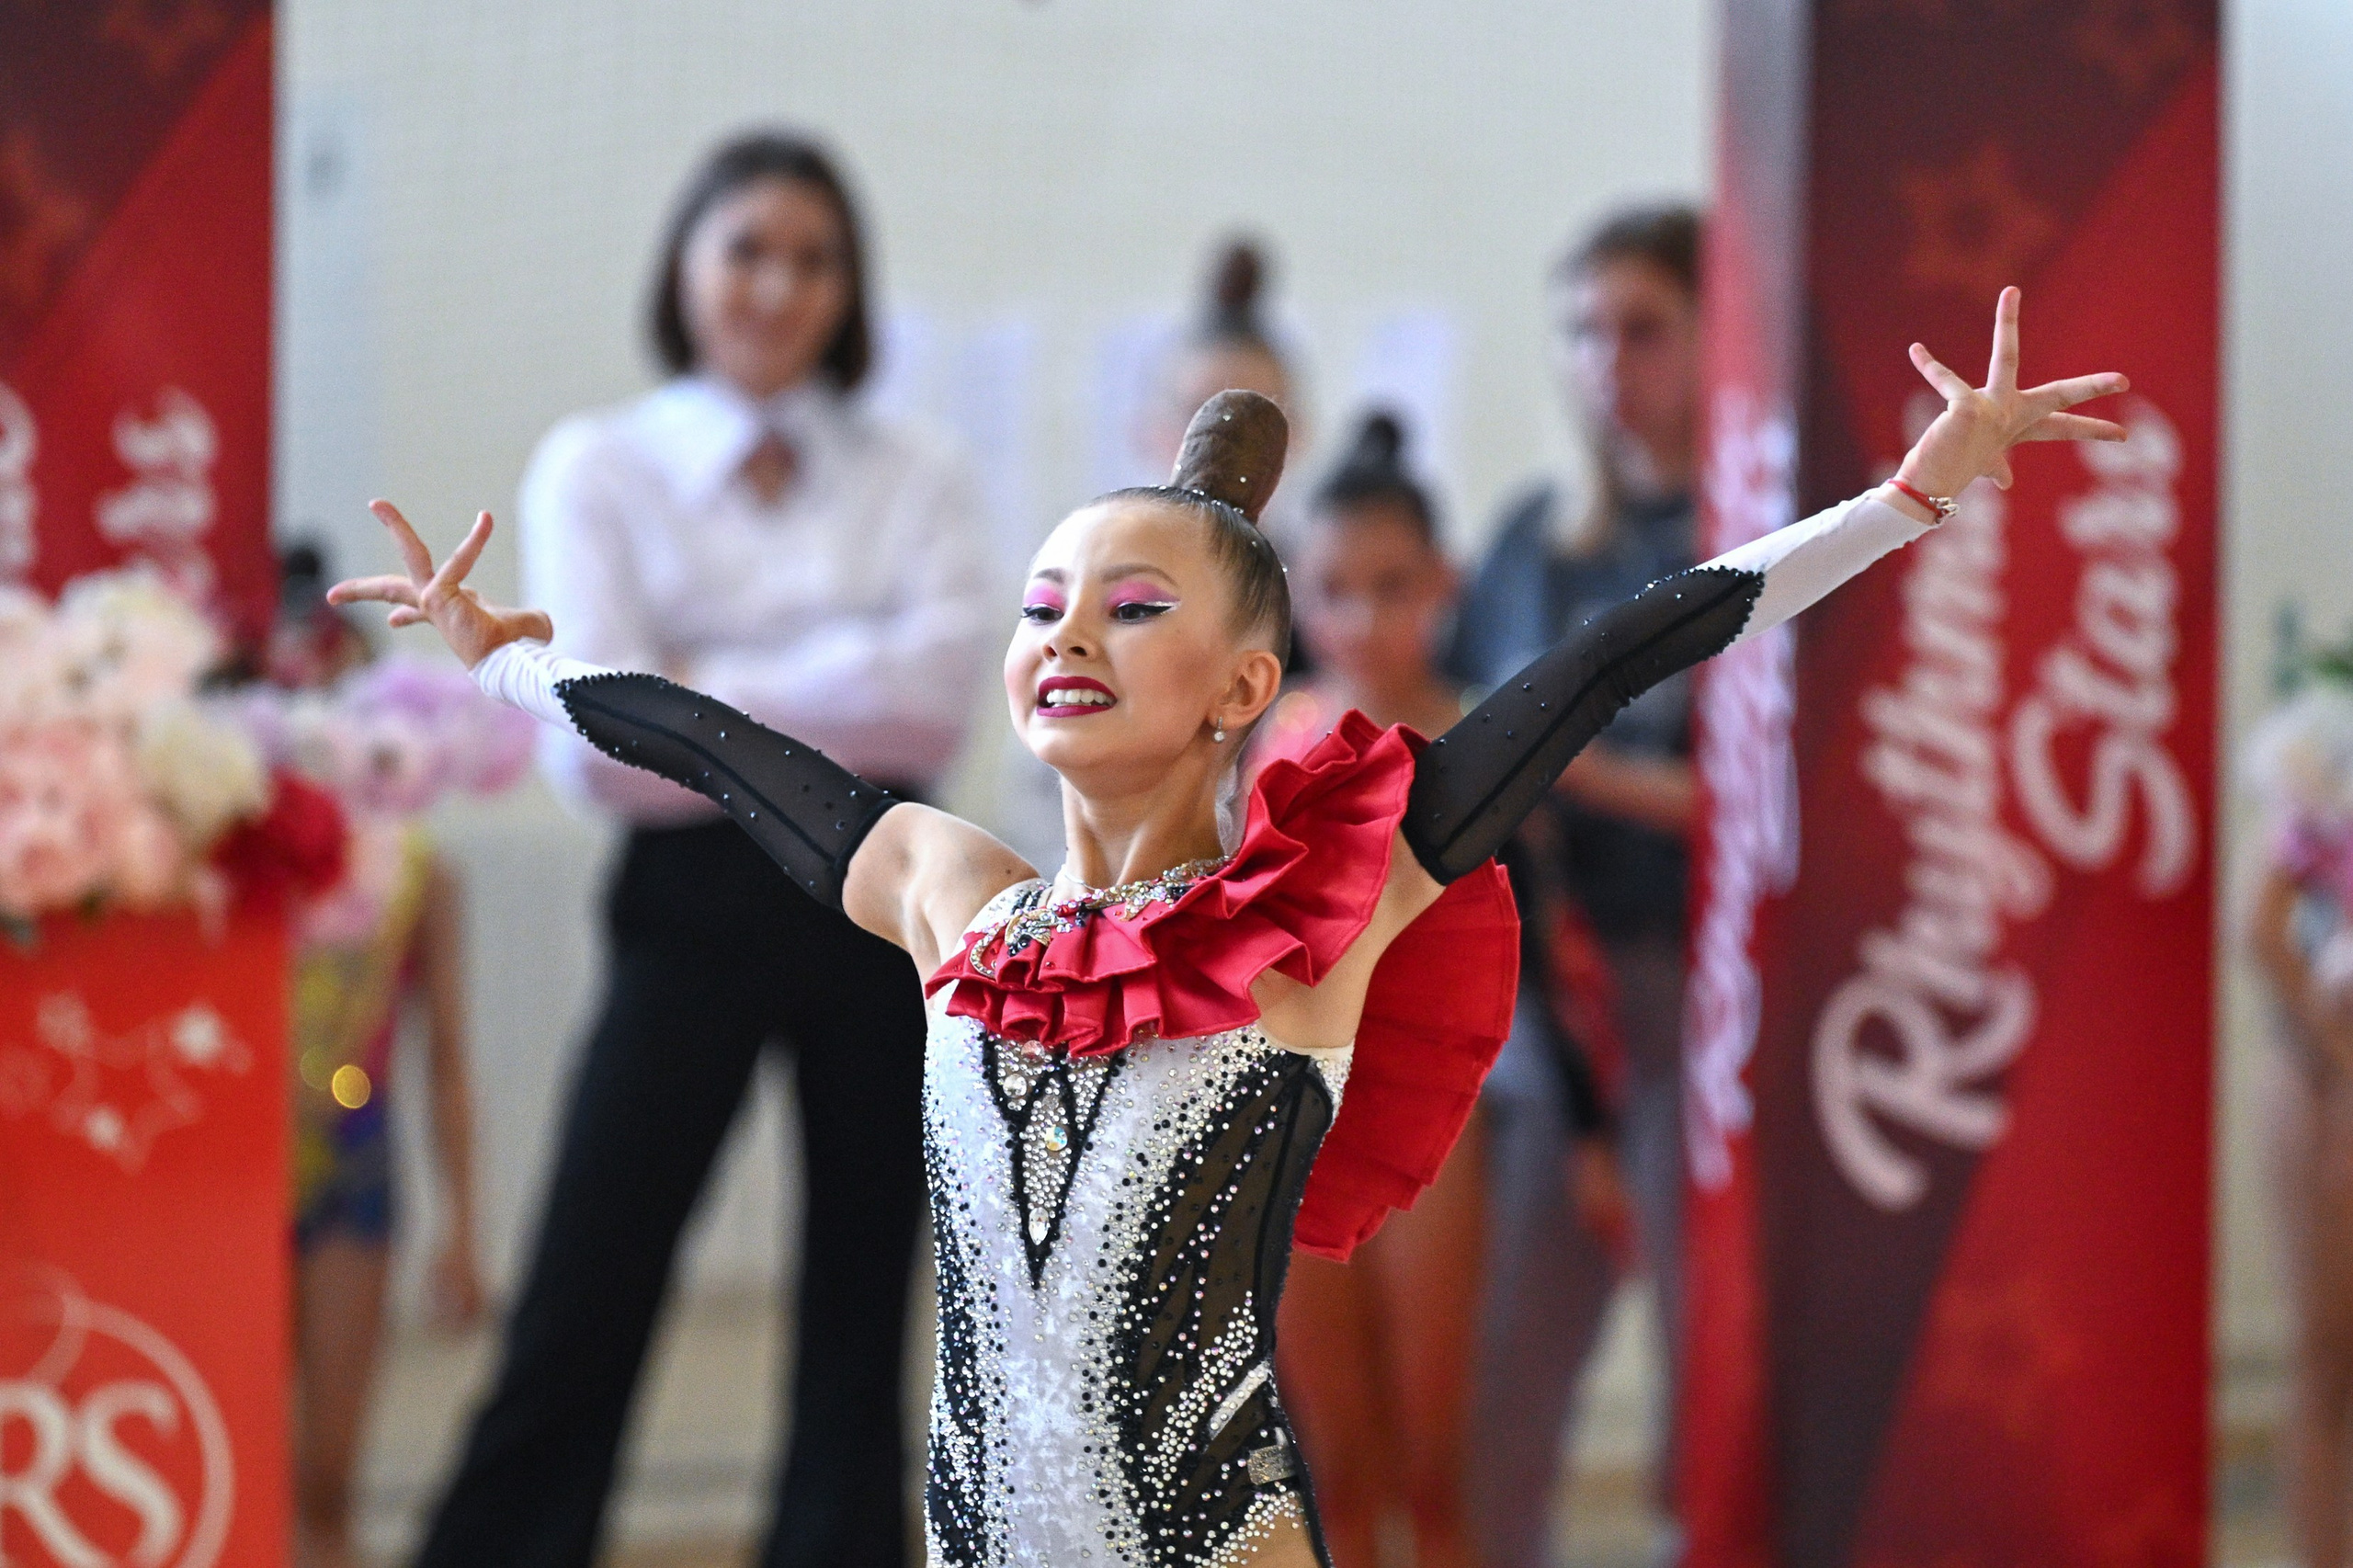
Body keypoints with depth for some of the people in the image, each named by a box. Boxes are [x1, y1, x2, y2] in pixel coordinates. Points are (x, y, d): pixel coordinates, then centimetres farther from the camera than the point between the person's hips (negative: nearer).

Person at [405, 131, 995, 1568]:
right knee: (584, 1307, -5)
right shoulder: (599, 468, 3)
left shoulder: (920, 482, 9)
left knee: (863, 1303, 7)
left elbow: (939, 683, -9)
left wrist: (708, 692, -11)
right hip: (697, 904, -2)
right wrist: (836, 722, -9)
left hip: (882, 906, 2)